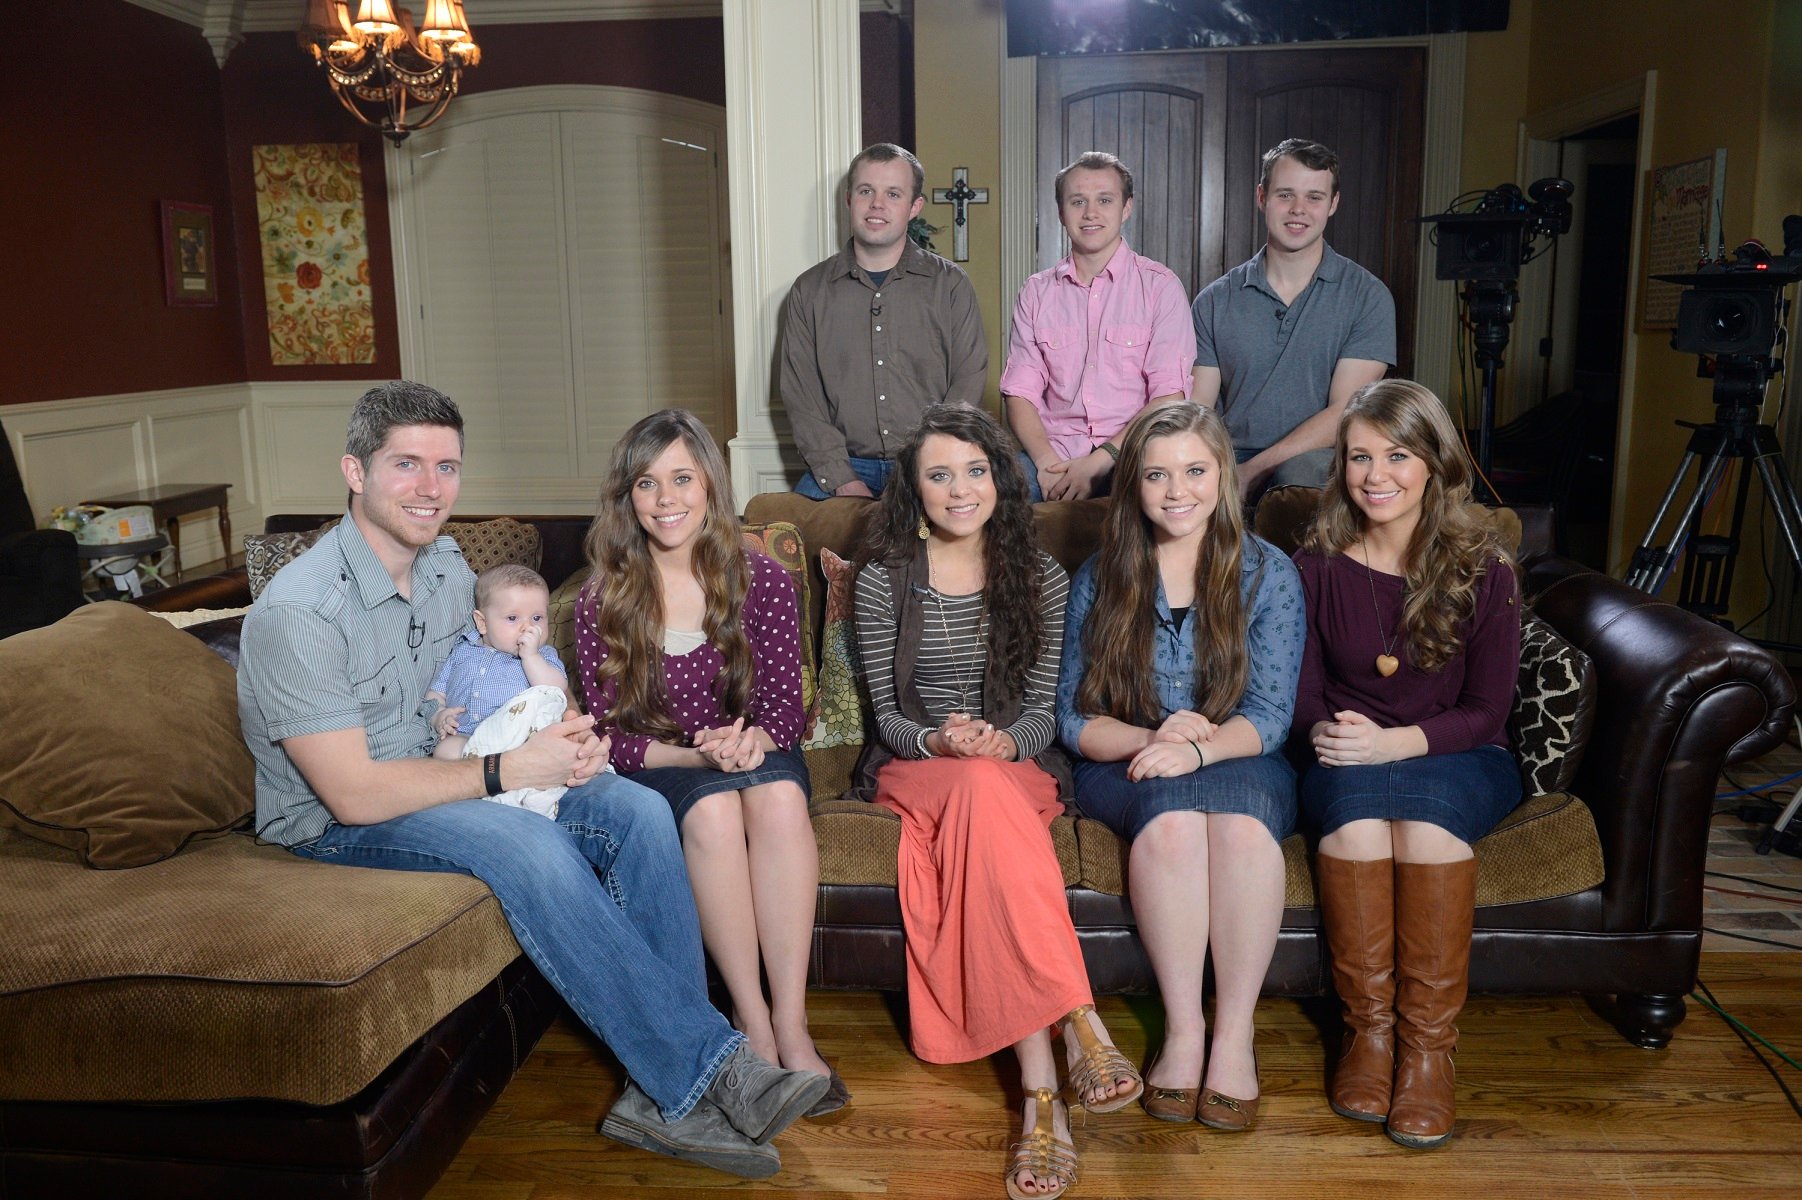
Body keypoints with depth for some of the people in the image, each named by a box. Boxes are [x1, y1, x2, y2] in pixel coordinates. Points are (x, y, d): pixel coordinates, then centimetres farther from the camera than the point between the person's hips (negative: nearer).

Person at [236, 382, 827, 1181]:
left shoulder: (448, 568, 4)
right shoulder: (297, 613, -21)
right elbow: (354, 792, -23)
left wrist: (562, 729, -6)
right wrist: (507, 771, -21)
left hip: (439, 781, 7)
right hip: (335, 825, -7)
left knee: (637, 810, -16)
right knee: (528, 846, -35)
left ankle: (665, 1093, -18)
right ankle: (704, 1072, -25)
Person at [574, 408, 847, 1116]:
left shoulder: (761, 581, -4)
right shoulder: (602, 601, -5)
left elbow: (784, 707, -2)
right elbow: (609, 734, -5)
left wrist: (754, 740, -26)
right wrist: (693, 755, -23)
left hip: (758, 758, 1)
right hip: (655, 768, -1)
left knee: (778, 793, -34)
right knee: (714, 806, -35)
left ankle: (791, 1023, -31)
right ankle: (752, 1021, -26)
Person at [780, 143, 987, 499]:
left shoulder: (951, 285, 7)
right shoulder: (809, 291, 10)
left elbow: (968, 386, 1)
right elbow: (801, 395, 3)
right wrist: (843, 481, -9)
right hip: (843, 467, 1)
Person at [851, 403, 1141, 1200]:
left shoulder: (1039, 577, 6)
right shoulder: (883, 580, 2)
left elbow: (1043, 706, 3)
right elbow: (887, 713, 1)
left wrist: (1004, 740, -20)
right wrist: (939, 741, -21)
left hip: (1015, 764, 1)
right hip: (915, 767, -1)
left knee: (985, 794, -38)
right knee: (985, 795, -38)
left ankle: (1040, 1090, -44)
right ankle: (1079, 1029, -44)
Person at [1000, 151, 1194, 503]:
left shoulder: (1160, 286, 5)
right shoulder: (1036, 293, 15)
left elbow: (1169, 396, -4)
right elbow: (1020, 391, 7)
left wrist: (1100, 461, -16)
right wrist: (1047, 461, -12)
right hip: (1050, 455, 2)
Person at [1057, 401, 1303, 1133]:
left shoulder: (1267, 574, 3)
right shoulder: (1100, 578, 6)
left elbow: (1269, 715, -4)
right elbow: (1075, 720, 3)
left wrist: (1198, 748, -24)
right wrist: (1150, 738, -17)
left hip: (1239, 761, 0)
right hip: (1125, 765, 0)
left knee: (1242, 821, -35)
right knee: (1172, 816, -35)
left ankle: (1236, 1035, -25)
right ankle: (1182, 1028, -25)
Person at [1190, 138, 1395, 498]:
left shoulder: (1367, 297, 5)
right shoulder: (1215, 301, 12)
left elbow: (1346, 414, -5)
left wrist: (1252, 471, -16)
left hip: (1316, 462, -2)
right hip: (1227, 465, 3)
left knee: (1302, 470, -39)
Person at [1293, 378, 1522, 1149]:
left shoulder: (1483, 569, -2)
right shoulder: (1317, 566, 3)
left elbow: (1485, 712, -4)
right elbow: (1302, 694, 5)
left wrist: (1396, 742, -21)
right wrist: (1325, 733, -19)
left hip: (1457, 762, -1)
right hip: (1347, 763, 1)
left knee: (1423, 804, -35)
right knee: (1354, 803, -34)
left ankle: (1430, 1042, -23)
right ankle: (1368, 1028, -20)